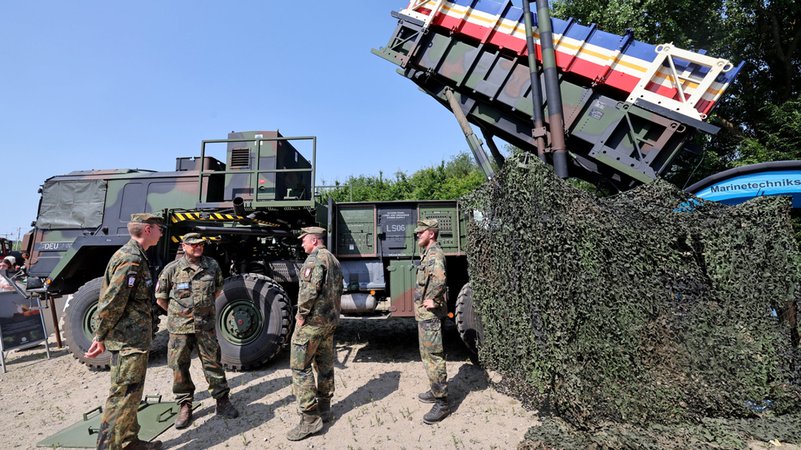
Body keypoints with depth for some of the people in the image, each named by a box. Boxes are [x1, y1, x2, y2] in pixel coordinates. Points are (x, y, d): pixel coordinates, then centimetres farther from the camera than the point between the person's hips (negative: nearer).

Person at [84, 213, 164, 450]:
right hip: (129, 341, -11)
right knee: (123, 395, -2)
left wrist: (102, 336, 21)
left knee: (131, 395, 18)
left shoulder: (133, 255, 14)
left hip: (133, 340, 11)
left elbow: (110, 300, 20)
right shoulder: (131, 259, -19)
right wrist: (100, 338, -13)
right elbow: (112, 303, -22)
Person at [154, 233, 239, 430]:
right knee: (179, 367, 7)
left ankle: (222, 401, 19)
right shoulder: (172, 269, -8)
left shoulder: (212, 265, -1)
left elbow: (218, 288, 16)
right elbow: (160, 298, 1)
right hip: (179, 327, -1)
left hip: (205, 325, 1)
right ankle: (185, 406, 23)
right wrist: (178, 313, 7)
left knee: (213, 362, 8)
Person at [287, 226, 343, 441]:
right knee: (325, 364, 16)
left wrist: (301, 314, -16)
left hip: (313, 320, -10)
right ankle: (324, 408, 27)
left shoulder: (315, 258, -15)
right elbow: (338, 290, 19)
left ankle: (310, 419, -1)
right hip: (330, 319, 10)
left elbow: (310, 289, -26)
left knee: (300, 366, -3)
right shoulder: (333, 260, 15)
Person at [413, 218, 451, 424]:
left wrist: (432, 300, -26)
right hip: (424, 314, 11)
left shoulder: (435, 254, -18)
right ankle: (436, 391, 34)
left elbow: (440, 279, -38)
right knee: (428, 354, 20)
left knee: (434, 357, -5)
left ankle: (442, 403, 2)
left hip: (430, 315, -11)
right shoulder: (428, 254, 15)